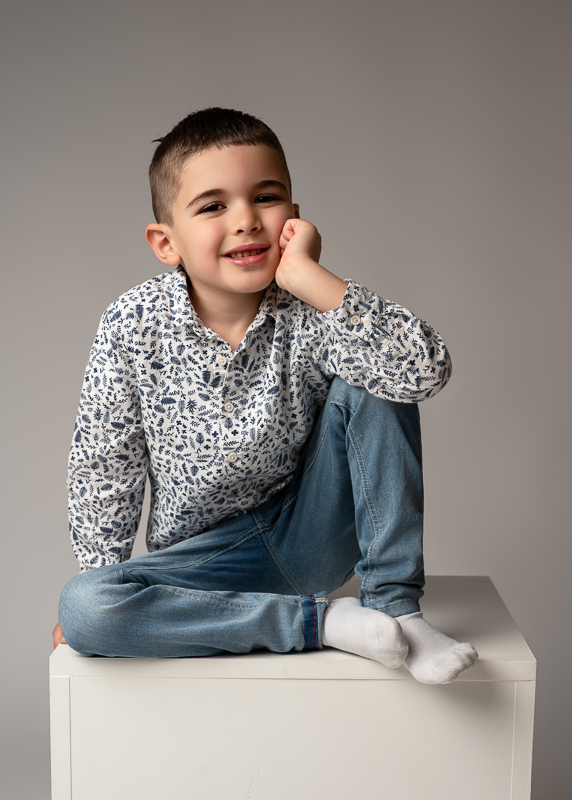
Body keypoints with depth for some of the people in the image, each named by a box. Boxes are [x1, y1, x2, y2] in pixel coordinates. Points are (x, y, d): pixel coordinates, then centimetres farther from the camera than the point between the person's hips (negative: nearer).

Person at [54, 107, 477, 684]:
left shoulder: (309, 311, -15)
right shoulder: (133, 328, -12)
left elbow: (426, 370, -32)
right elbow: (104, 467, -1)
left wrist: (306, 276, -34)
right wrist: (99, 581, 1)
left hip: (312, 540, -1)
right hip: (204, 561, 1)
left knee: (365, 386, -21)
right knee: (81, 607, -27)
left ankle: (395, 603, -15)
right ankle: (325, 620, -21)